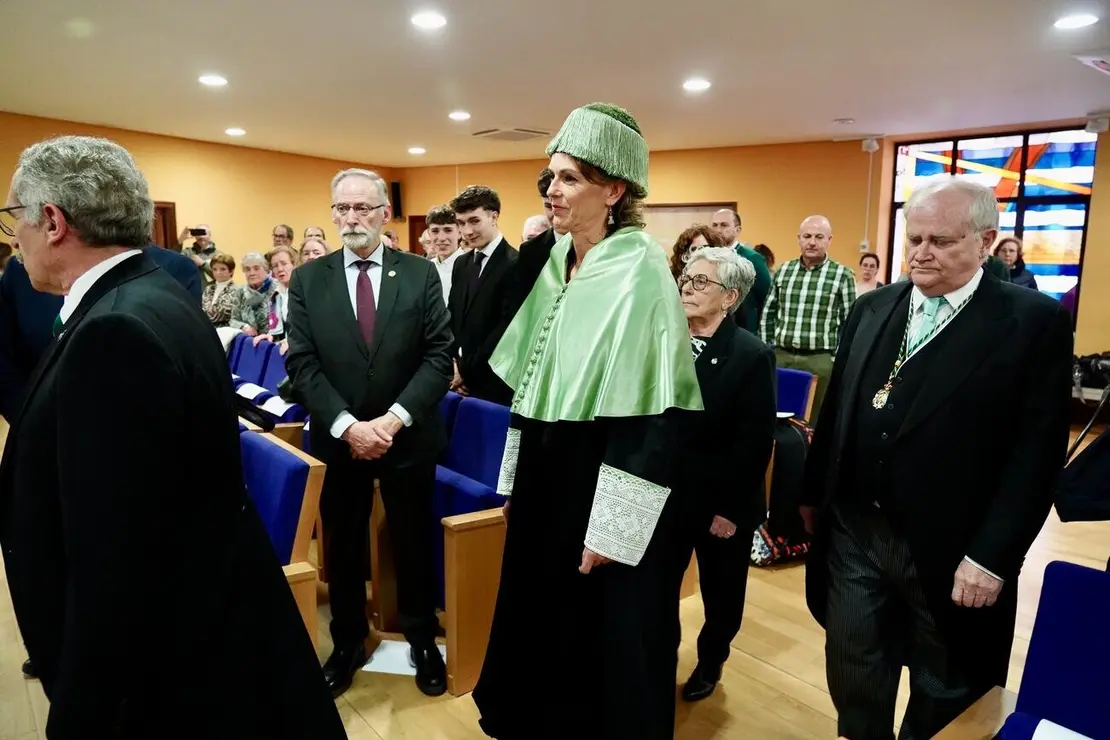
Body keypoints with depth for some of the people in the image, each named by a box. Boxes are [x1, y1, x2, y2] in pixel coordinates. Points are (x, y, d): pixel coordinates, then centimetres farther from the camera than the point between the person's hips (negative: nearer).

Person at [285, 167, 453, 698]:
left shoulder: (421, 273, -3)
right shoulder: (307, 280, 0)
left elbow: (440, 356, -7)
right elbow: (301, 365, -5)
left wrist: (394, 418, -17)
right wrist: (347, 426, -16)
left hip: (408, 436, -1)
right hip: (337, 440, 1)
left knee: (414, 543, 13)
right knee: (343, 547, 15)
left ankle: (421, 638, 35)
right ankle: (348, 642, 37)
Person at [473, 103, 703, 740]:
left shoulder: (640, 269, -16)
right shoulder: (553, 263, 6)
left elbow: (651, 410, -20)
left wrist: (610, 529, -19)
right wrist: (520, 475, 12)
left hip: (603, 481, -7)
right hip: (546, 473, 8)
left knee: (604, 632, 10)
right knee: (544, 616, 22)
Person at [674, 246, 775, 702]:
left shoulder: (752, 355, -11)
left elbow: (756, 442, -13)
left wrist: (730, 508, -14)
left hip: (722, 504, -3)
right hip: (666, 496, 3)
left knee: (721, 594, 17)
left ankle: (710, 661, 42)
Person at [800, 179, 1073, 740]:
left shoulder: (1035, 321, -8)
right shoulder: (871, 310, 7)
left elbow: (1037, 453, -12)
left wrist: (990, 556, -15)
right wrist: (814, 493, 11)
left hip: (950, 551, -3)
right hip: (854, 533, 4)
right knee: (853, 681, 17)